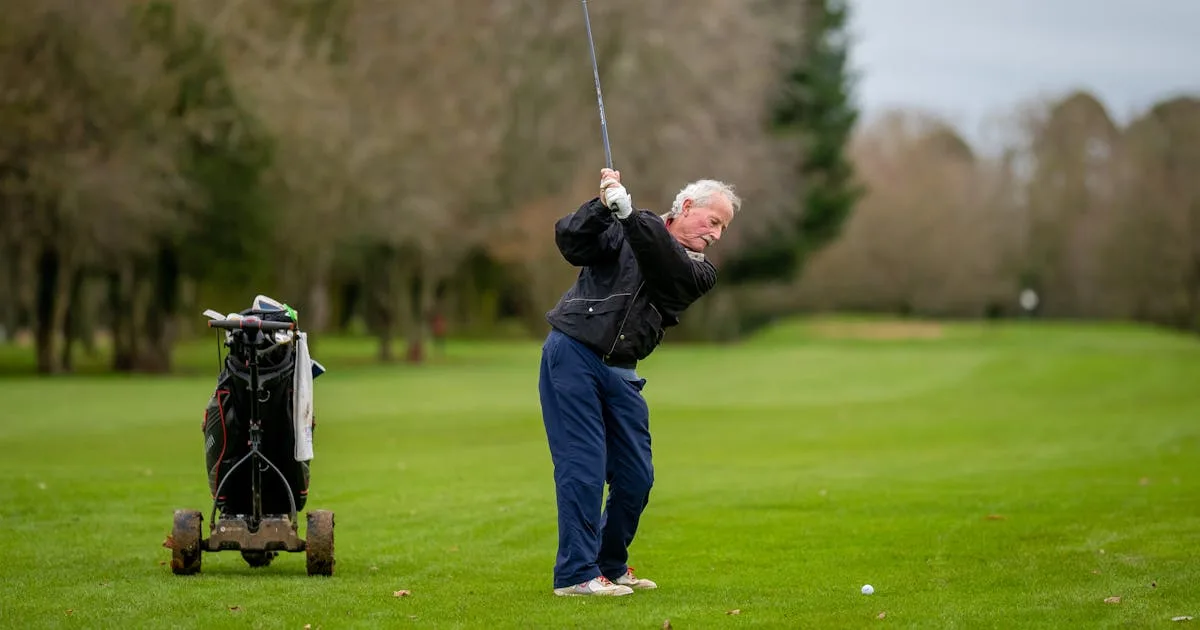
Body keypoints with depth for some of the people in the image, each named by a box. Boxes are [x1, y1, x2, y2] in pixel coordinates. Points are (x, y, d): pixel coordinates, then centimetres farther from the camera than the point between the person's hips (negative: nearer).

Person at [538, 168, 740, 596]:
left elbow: (665, 263, -14)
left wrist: (626, 211, -29)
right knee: (584, 467, -10)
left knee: (636, 477, 5)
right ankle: (576, 574, -6)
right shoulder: (621, 230, 2)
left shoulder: (700, 271, 7)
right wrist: (604, 204, -28)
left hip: (620, 373, 5)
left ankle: (611, 565, 24)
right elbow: (571, 243, -11)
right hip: (572, 354, -5)